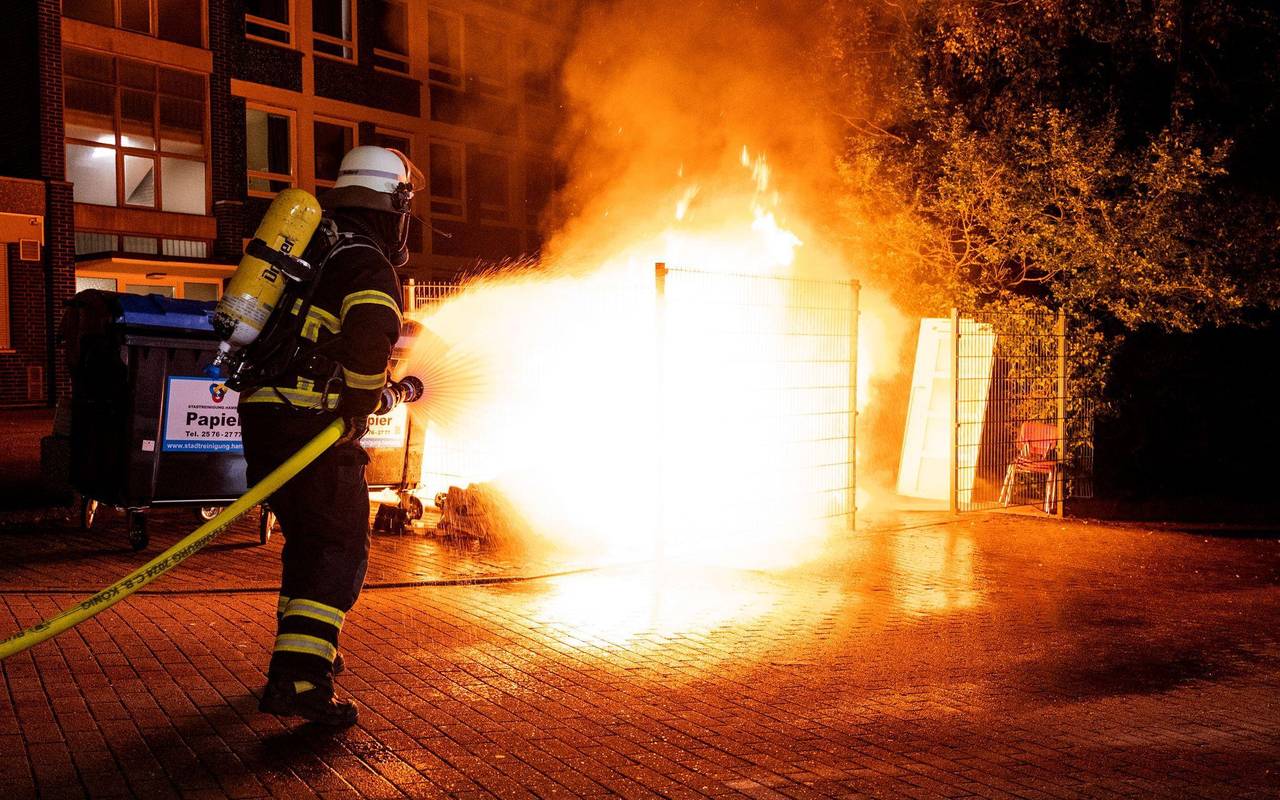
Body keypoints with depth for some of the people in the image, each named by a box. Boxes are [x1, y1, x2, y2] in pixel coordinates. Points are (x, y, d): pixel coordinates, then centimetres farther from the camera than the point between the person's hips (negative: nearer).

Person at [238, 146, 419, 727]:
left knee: (308, 537, 22)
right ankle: (297, 679, -10)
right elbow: (368, 341, -29)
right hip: (311, 425, -9)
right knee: (341, 549, -2)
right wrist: (358, 408, -13)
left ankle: (301, 650, 35)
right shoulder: (370, 266, -10)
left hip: (263, 412, 9)